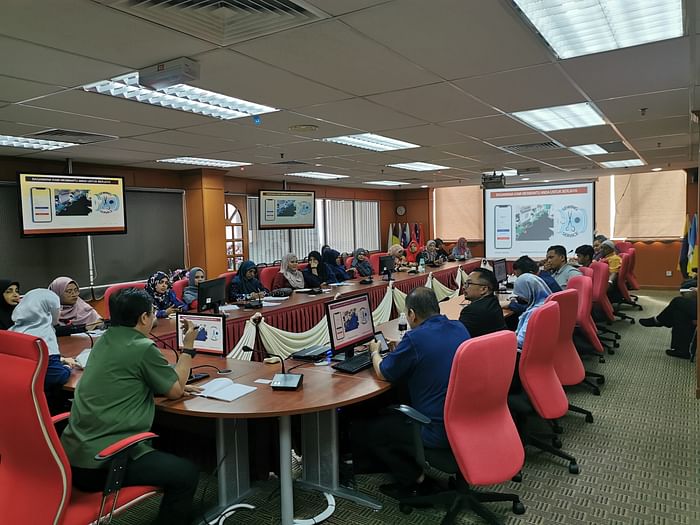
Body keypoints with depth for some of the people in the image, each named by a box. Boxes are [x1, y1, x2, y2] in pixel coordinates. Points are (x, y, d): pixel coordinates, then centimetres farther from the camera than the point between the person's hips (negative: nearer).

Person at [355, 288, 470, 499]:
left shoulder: (415, 338, -21)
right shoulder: (460, 329, 2)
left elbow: (383, 373, -6)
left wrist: (374, 352, 14)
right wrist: (403, 348, 21)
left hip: (438, 432, -8)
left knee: (362, 430, 7)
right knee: (393, 412, 28)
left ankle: (417, 480, 12)